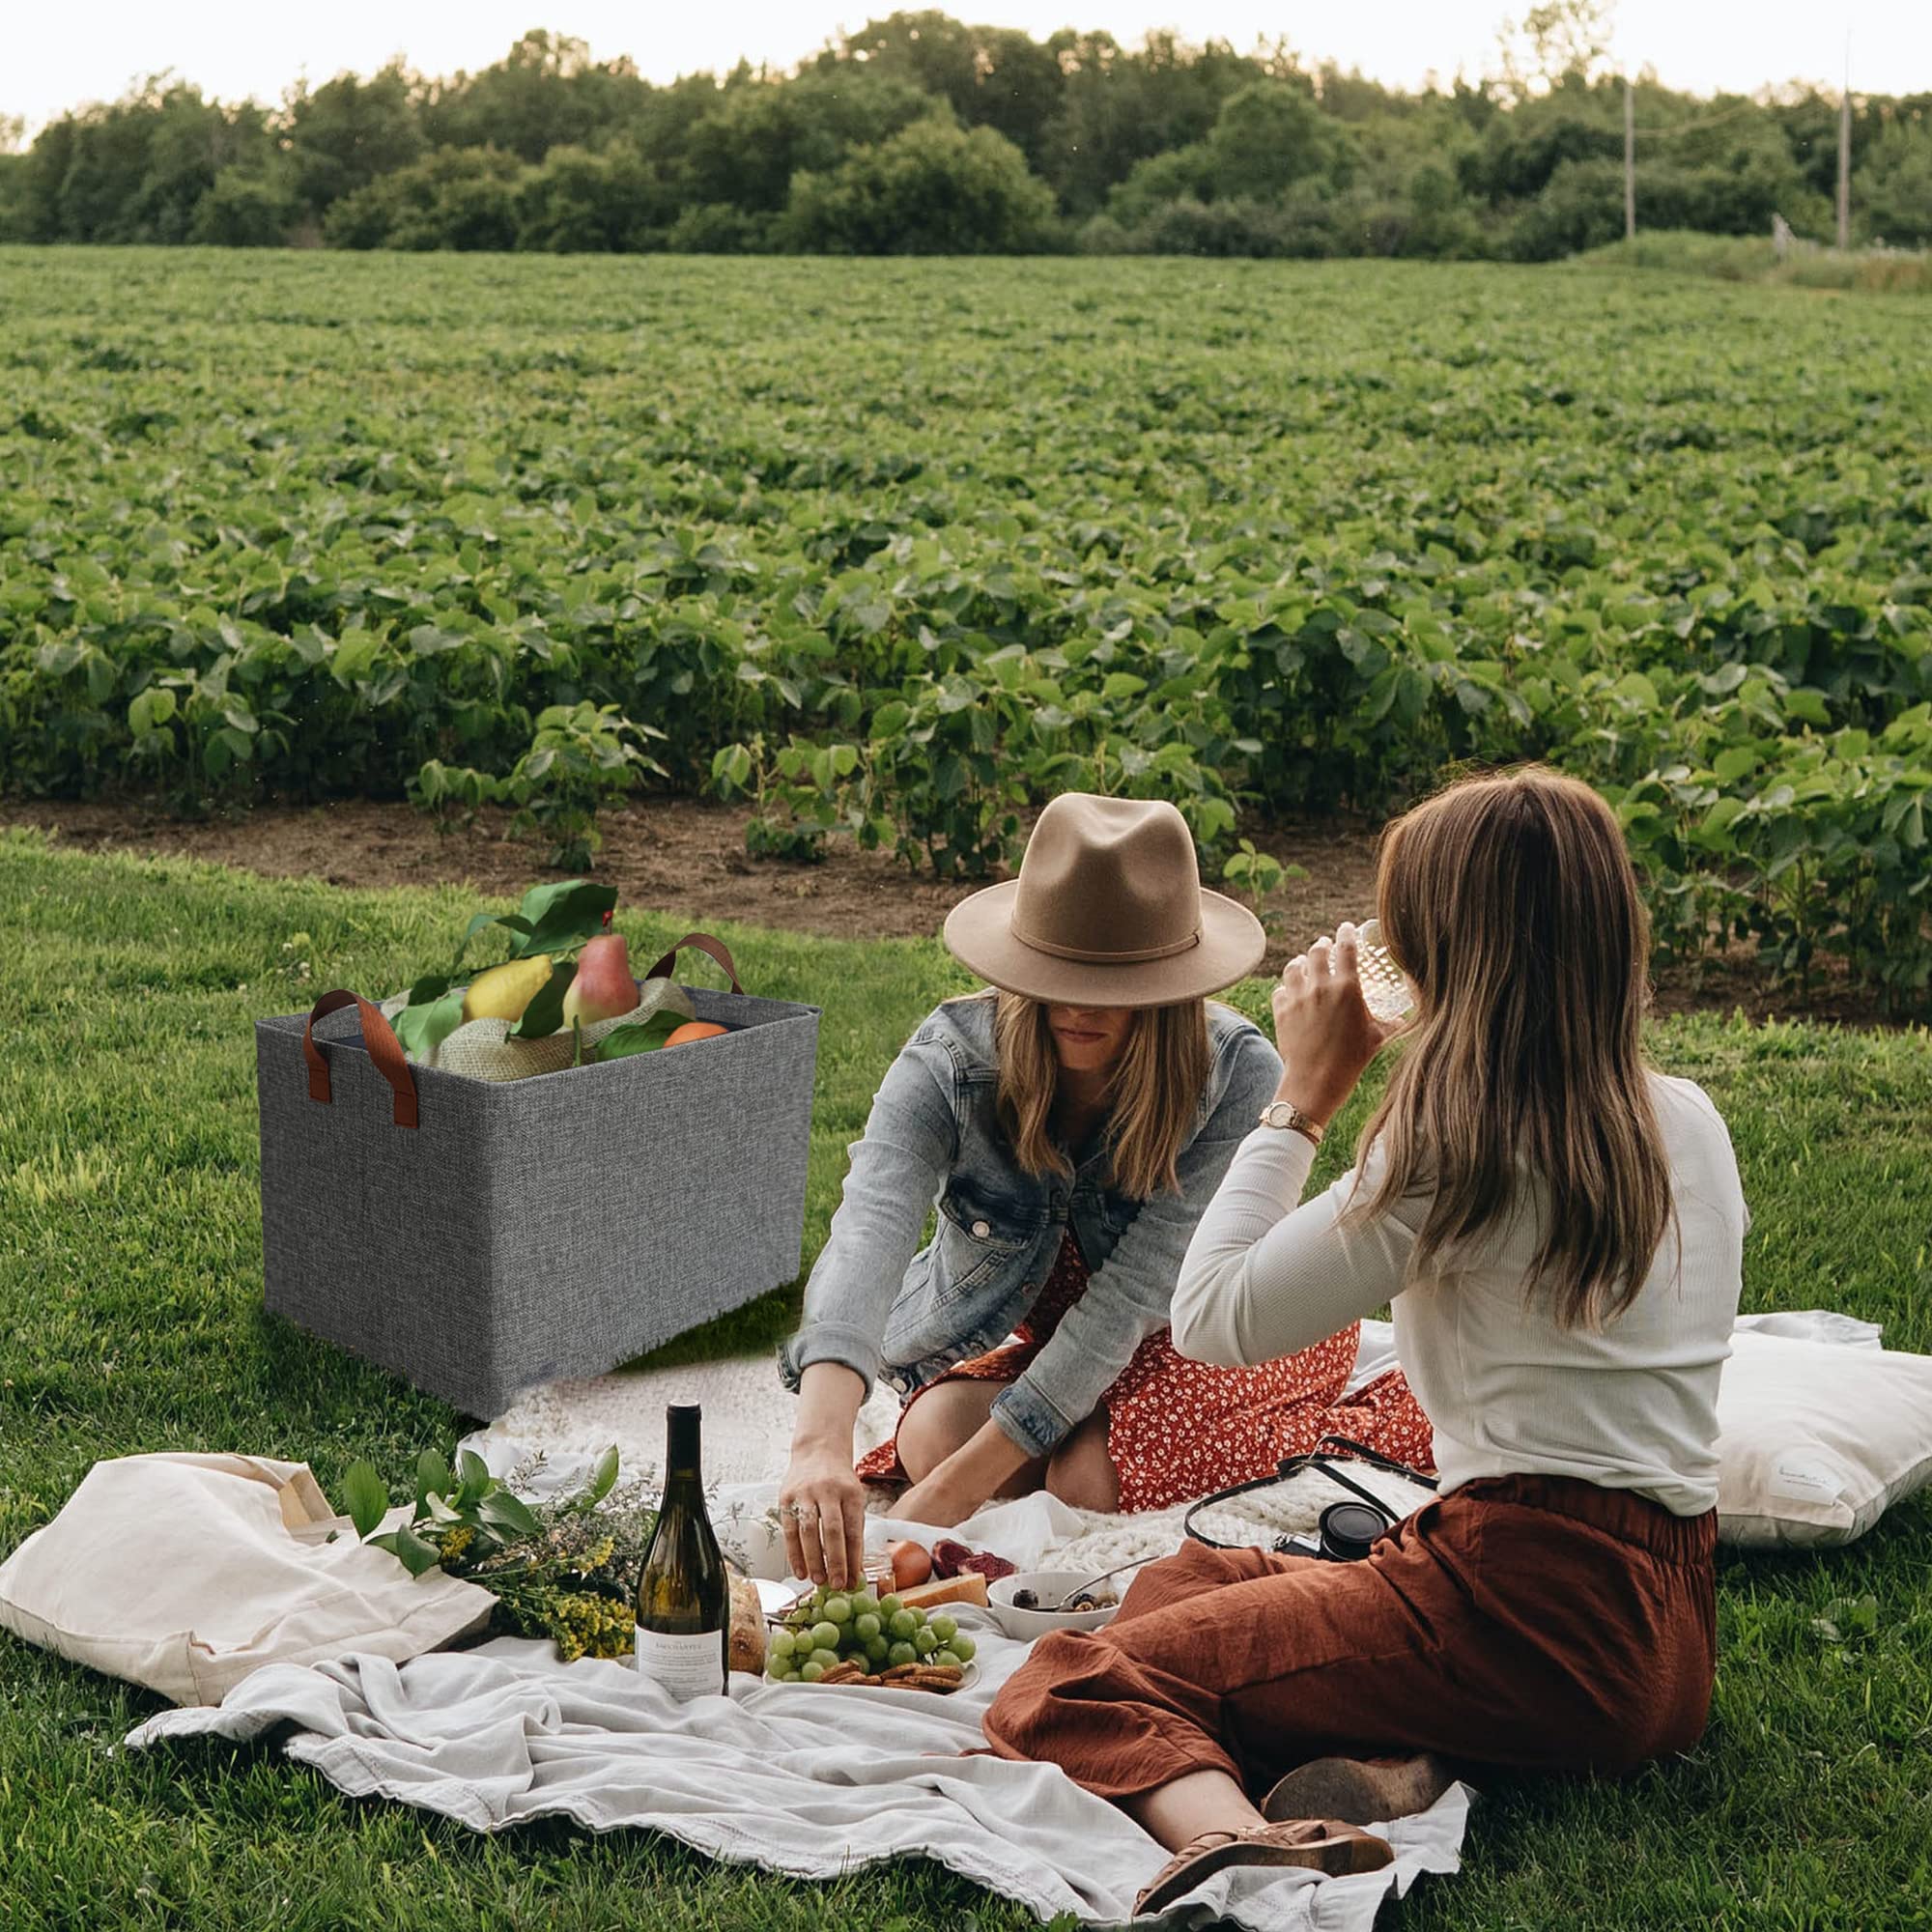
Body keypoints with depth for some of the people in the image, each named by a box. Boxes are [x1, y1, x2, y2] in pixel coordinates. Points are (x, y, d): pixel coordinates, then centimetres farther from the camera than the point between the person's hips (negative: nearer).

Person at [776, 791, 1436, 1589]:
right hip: (1054, 1333, 3)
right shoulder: (952, 1057, -28)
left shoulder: (1241, 1076, -31)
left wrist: (956, 1491, -39)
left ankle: (1368, 1425, -4)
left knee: (1094, 1479, -29)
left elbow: (1133, 1293, -33)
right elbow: (870, 1226, -45)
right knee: (931, 1439, -23)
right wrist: (821, 1445, -65)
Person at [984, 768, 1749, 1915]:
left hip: (1532, 1598, -9)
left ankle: (1237, 1840, -37)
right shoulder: (1690, 1123, 8)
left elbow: (1212, 1320, -9)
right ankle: (1387, 1769, -6)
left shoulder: (1455, 1155, -14)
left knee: (1066, 1689, -7)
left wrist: (1305, 1096, -1)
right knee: (1176, 1584, 24)